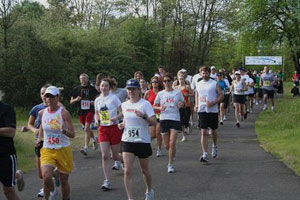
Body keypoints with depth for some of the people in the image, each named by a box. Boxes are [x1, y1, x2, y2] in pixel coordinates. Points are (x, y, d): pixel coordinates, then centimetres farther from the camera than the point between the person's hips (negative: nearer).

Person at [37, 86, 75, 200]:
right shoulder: (42, 113, 2)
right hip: (47, 150, 2)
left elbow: (72, 135, -14)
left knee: (64, 181, 8)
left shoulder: (64, 113, -11)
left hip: (63, 150, -2)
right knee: (46, 177, -20)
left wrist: (64, 131, -34)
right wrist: (39, 138, 11)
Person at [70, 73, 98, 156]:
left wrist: (94, 102, -11)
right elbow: (71, 102, 7)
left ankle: (86, 147, -16)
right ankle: (94, 139, 43)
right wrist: (76, 99, -14)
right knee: (87, 128, 15)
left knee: (87, 128, -15)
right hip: (81, 111, 4)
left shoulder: (92, 88, 3)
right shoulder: (76, 89, 7)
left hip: (90, 110, -4)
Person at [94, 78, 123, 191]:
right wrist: (97, 120, -1)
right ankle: (107, 182, -6)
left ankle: (118, 161, 47)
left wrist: (116, 117, -24)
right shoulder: (97, 100, 7)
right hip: (103, 129, 3)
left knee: (114, 154, 7)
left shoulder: (113, 98, -7)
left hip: (114, 127, -3)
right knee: (104, 156, -7)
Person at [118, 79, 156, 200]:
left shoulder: (145, 104, -9)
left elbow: (154, 122, -15)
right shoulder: (124, 105, 6)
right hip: (127, 141, 3)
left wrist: (143, 116, -31)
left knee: (145, 170, 13)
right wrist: (122, 124, 3)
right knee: (127, 171, -10)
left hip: (143, 141, -3)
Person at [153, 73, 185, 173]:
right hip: (164, 119, 2)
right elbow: (154, 106, 10)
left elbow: (183, 103, 12)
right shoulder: (160, 94, 4)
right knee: (167, 145, 7)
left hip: (175, 119, -2)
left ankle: (170, 164, 1)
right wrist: (160, 108, -11)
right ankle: (172, 154, 41)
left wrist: (181, 105, -11)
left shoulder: (178, 92, 2)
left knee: (172, 143, -11)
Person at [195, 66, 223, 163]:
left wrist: (213, 103, -19)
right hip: (202, 110, 2)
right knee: (203, 132, -7)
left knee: (213, 130, 15)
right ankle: (205, 154, -10)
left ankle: (214, 146, 44)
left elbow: (221, 96, -4)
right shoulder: (198, 84, 9)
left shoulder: (214, 83, -3)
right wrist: (196, 105, 7)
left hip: (213, 110, -2)